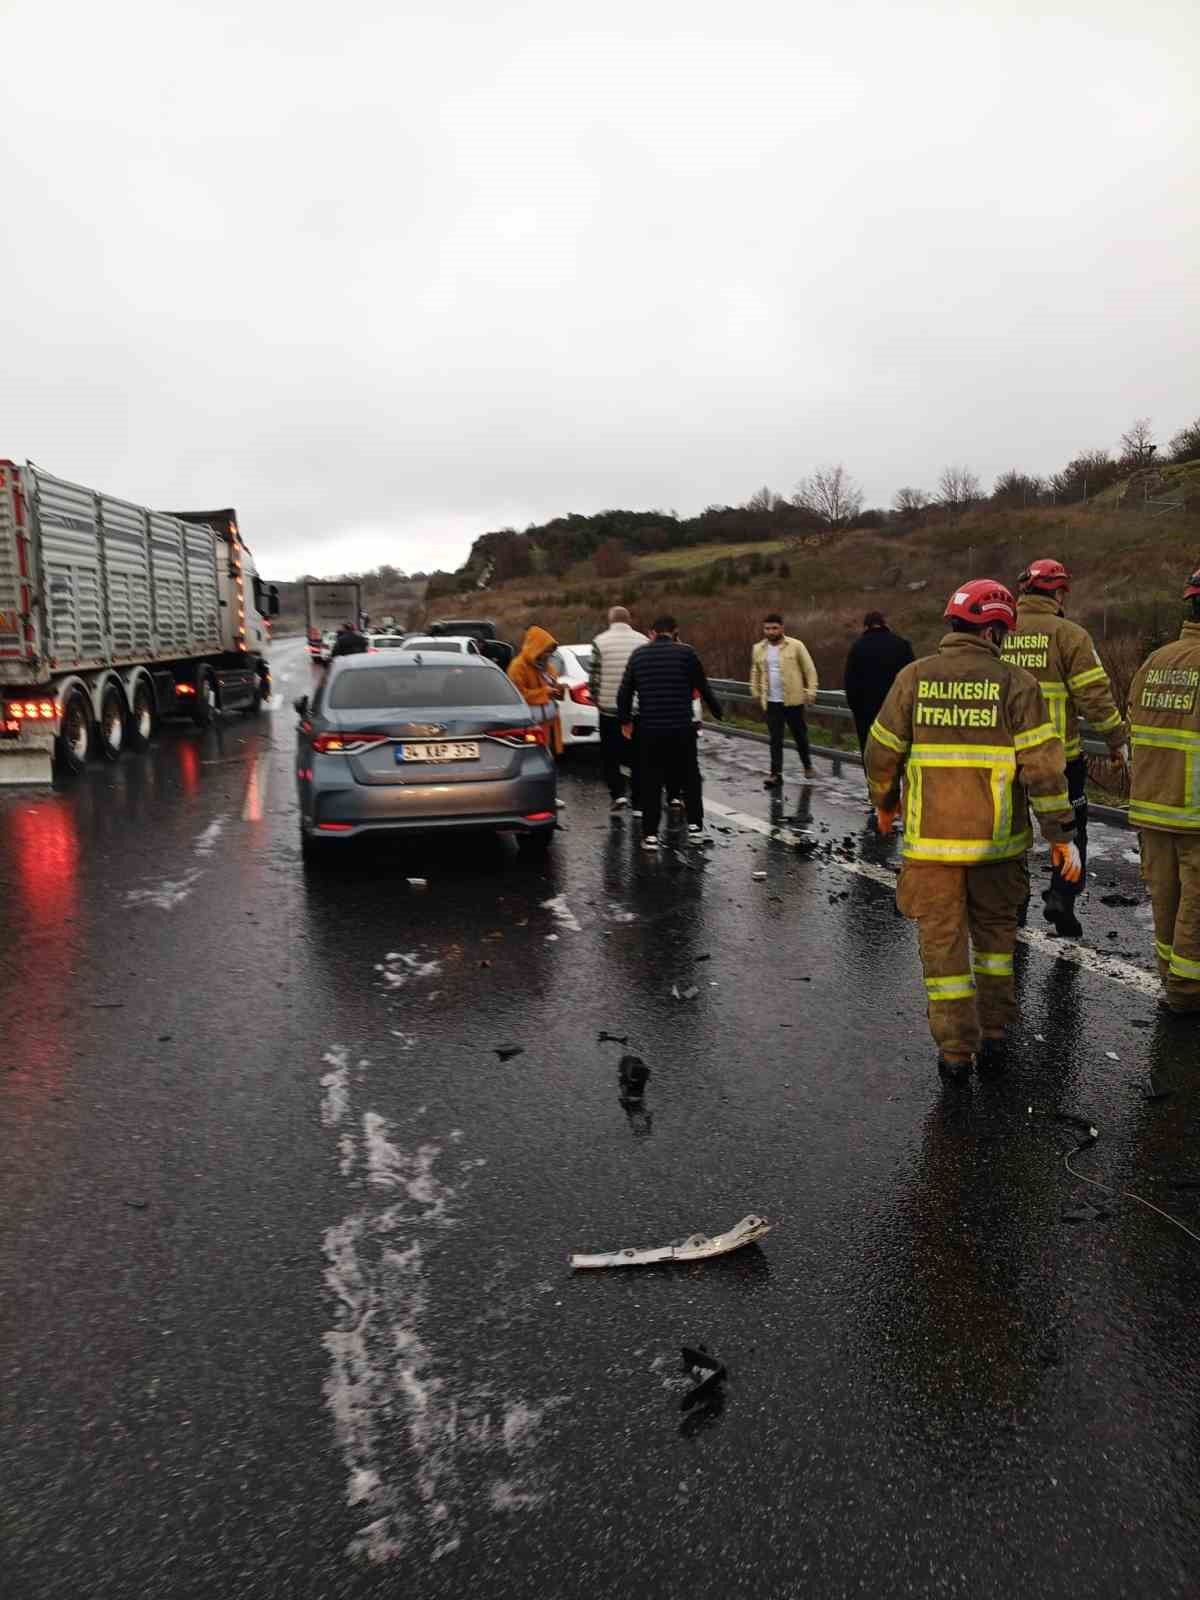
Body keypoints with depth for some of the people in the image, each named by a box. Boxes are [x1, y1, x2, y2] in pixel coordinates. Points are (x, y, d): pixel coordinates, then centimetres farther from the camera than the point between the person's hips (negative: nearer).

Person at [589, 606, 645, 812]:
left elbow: (594, 677, -5)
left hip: (609, 708, -2)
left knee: (610, 756, 11)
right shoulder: (642, 640, 0)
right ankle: (638, 800, 16)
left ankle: (618, 794, -4)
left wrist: (596, 700, 10)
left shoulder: (600, 641, -6)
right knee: (636, 757, 13)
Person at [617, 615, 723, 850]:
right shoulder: (686, 653, -2)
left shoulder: (638, 654, 6)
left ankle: (650, 834, 5)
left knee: (651, 782, 8)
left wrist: (625, 720, 23)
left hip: (650, 729, 1)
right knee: (690, 776, 16)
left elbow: (624, 692, 9)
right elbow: (703, 688, 3)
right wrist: (718, 712, 19)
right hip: (682, 727, -1)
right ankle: (695, 825, 20)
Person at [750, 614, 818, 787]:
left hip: (793, 700, -2)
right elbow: (755, 672, 21)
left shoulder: (795, 646, -6)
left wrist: (811, 691, -10)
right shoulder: (758, 649, 6)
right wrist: (755, 692, 16)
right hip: (771, 702, 2)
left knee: (800, 735, 12)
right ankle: (776, 774, 1)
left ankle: (807, 765, 33)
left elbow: (809, 669, -4)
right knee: (775, 739, 0)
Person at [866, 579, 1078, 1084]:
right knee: (995, 933, 20)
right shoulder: (1015, 683, -6)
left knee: (943, 942, 9)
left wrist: (884, 804, 18)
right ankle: (993, 1037, 24)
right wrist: (1062, 835, -4)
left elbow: (882, 753, 1)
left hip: (931, 839, 0)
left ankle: (955, 1052, 12)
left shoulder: (914, 677, -2)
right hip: (997, 837, 0)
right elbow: (1042, 765, -9)